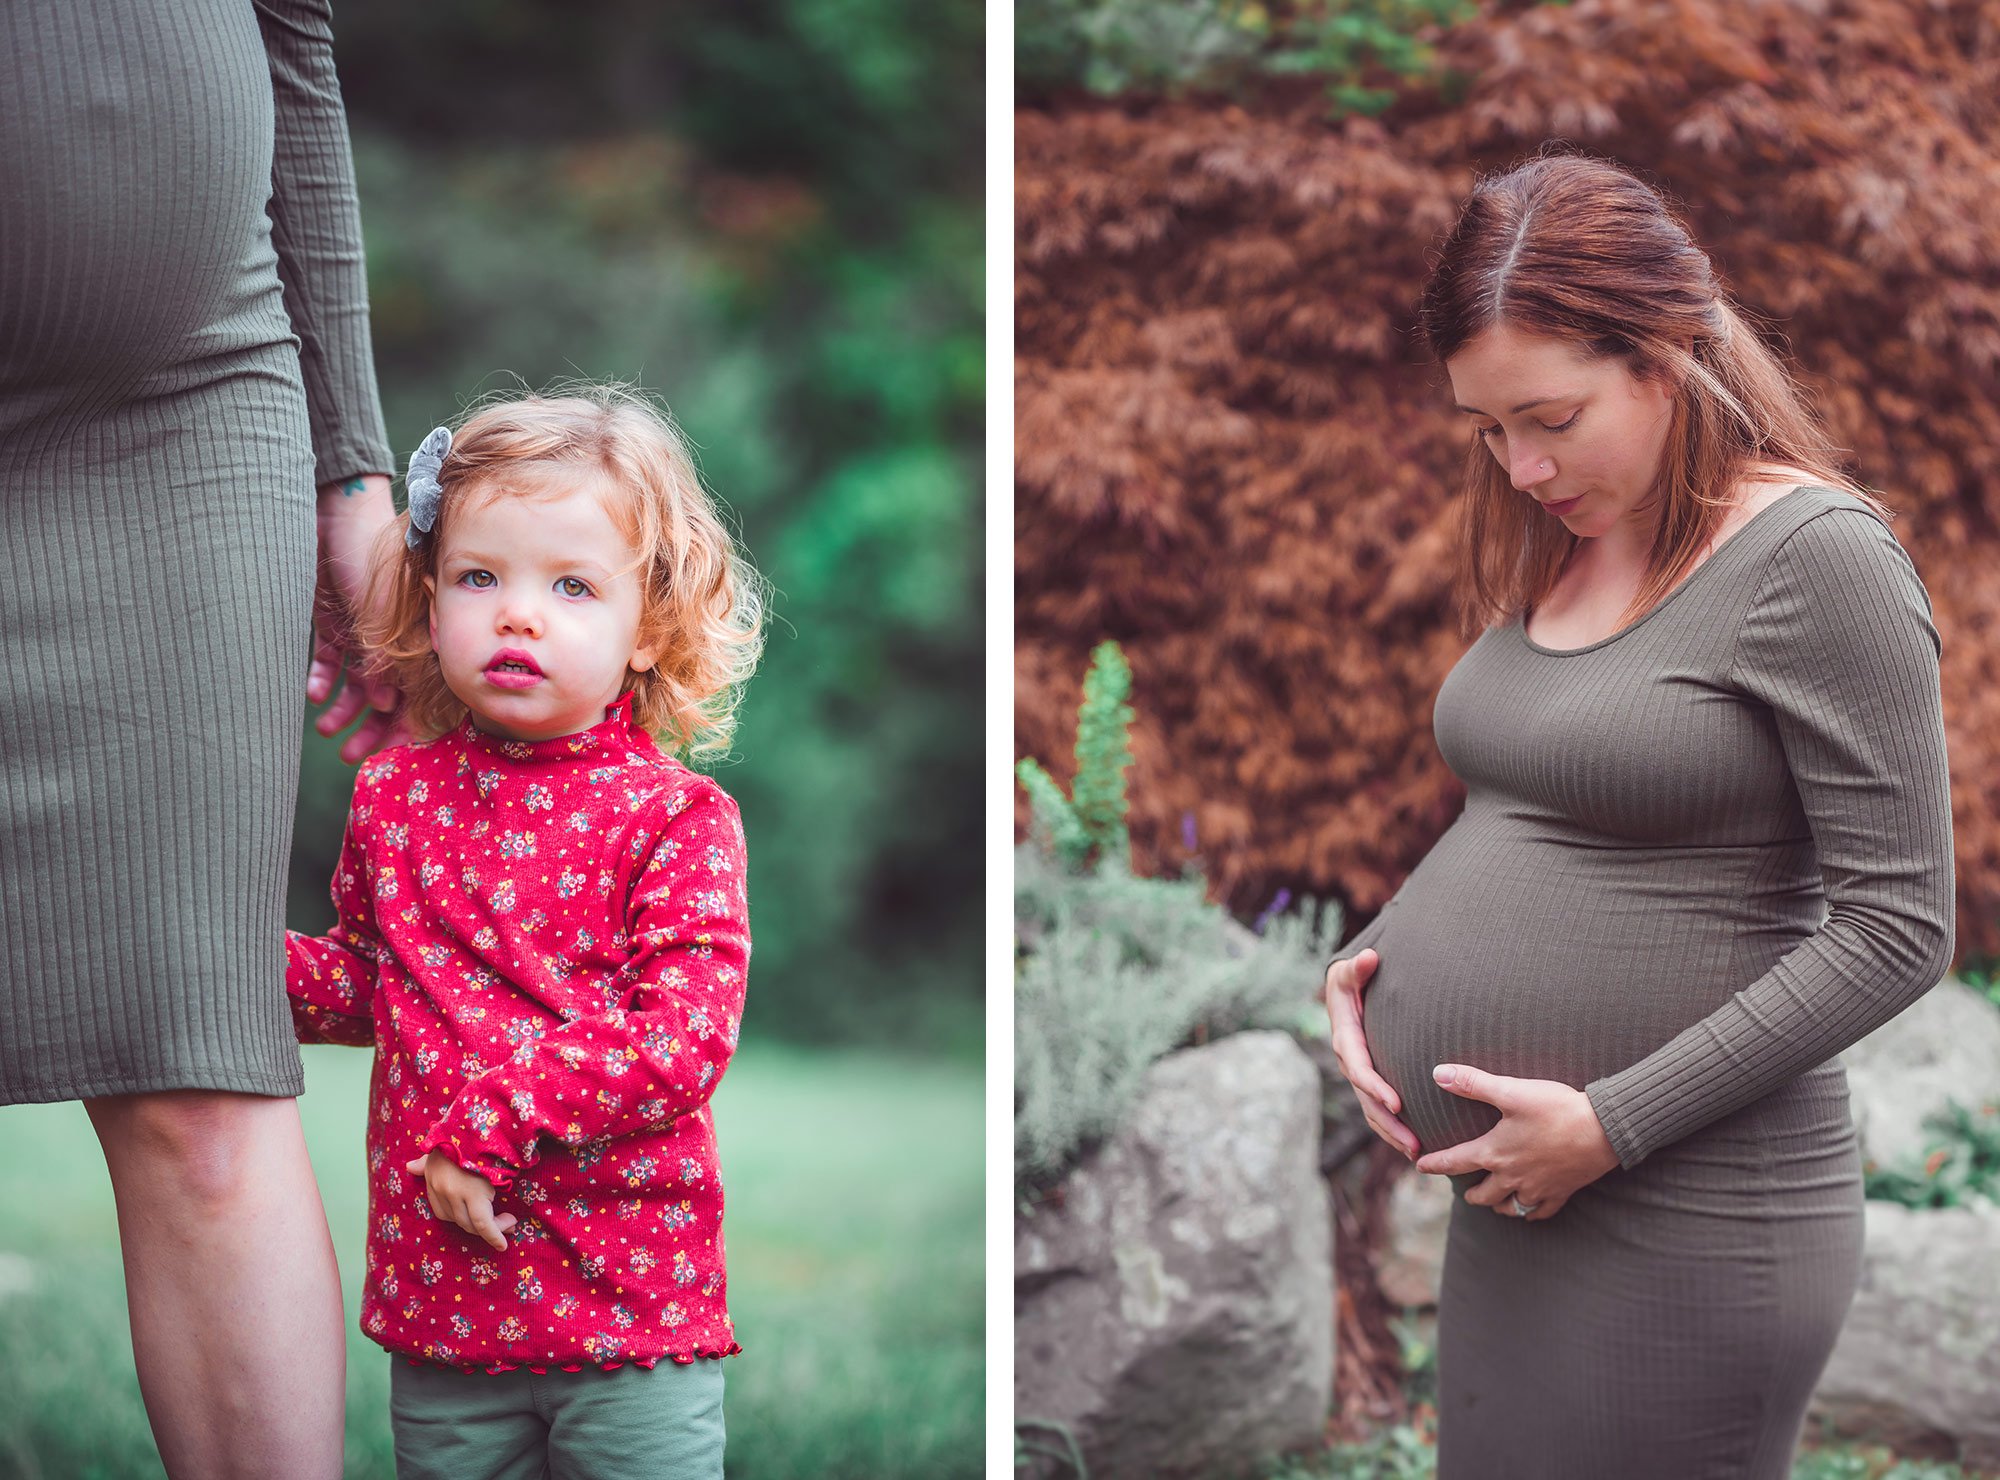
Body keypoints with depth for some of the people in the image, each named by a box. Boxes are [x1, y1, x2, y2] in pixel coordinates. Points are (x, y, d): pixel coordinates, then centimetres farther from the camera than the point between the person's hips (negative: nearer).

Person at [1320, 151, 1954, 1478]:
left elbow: (1899, 926, -16)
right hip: (1514, 1208, 8)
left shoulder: (1817, 558, -13)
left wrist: (1612, 1124, -17)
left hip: (1682, 1222, -7)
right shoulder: (1555, 553, 11)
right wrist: (1367, 962, 2)